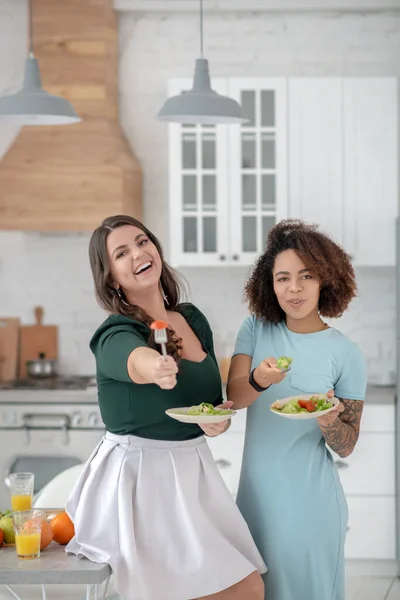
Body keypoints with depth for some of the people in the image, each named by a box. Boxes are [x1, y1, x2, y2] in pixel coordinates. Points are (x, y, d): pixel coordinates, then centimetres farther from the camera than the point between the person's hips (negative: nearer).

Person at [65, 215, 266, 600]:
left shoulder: (193, 319, 6)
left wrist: (221, 419, -6)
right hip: (140, 479, -6)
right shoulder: (114, 336, -14)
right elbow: (135, 360, -40)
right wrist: (155, 368, -64)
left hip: (193, 473, 7)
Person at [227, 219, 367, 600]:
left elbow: (346, 447, -5)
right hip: (256, 493, 3)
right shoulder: (257, 328, 0)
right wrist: (258, 380, -33)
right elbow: (234, 396, -12)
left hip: (309, 500, -3)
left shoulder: (345, 354, -8)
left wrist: (329, 422, -27)